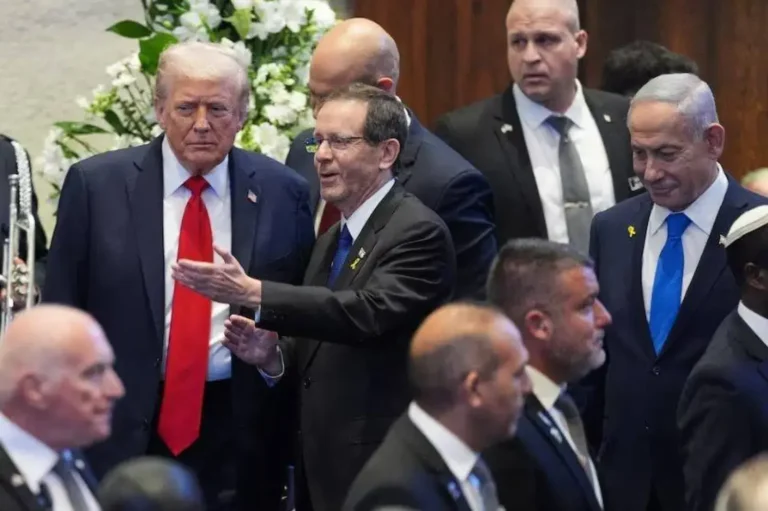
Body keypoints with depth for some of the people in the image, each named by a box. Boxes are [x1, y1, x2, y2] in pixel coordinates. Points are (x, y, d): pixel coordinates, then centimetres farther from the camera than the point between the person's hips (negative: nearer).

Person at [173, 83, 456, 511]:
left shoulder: (419, 231, -12)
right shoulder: (332, 241, 17)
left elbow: (369, 311, -27)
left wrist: (252, 293, -29)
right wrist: (274, 356, -1)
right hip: (322, 466, 9)